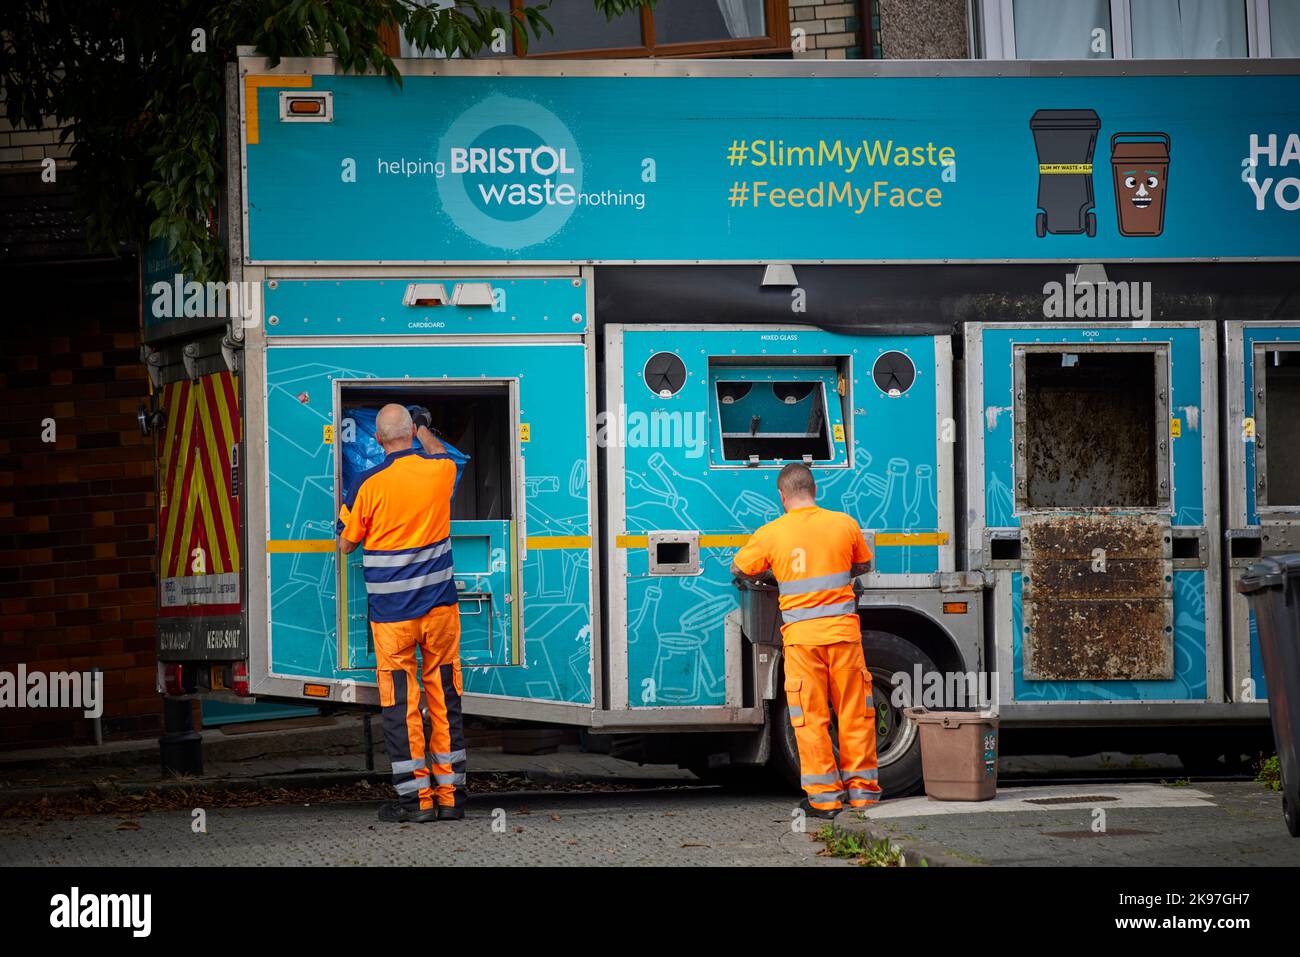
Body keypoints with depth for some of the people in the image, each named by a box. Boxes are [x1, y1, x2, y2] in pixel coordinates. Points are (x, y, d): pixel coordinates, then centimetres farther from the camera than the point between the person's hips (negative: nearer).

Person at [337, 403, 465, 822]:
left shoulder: (368, 484, -12)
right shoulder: (440, 471, -1)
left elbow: (345, 544, -1)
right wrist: (424, 428, 45)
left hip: (392, 612, -3)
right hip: (440, 605, 4)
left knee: (401, 702, 1)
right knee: (444, 698, 10)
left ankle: (416, 798, 0)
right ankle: (450, 795, 11)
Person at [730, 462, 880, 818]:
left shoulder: (770, 534, -2)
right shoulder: (844, 524, 2)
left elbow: (739, 570, 10)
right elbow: (863, 565, 19)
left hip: (801, 636, -1)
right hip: (843, 631, 2)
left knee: (810, 718, 3)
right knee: (854, 713, 9)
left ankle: (824, 795, 2)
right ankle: (861, 788, 13)